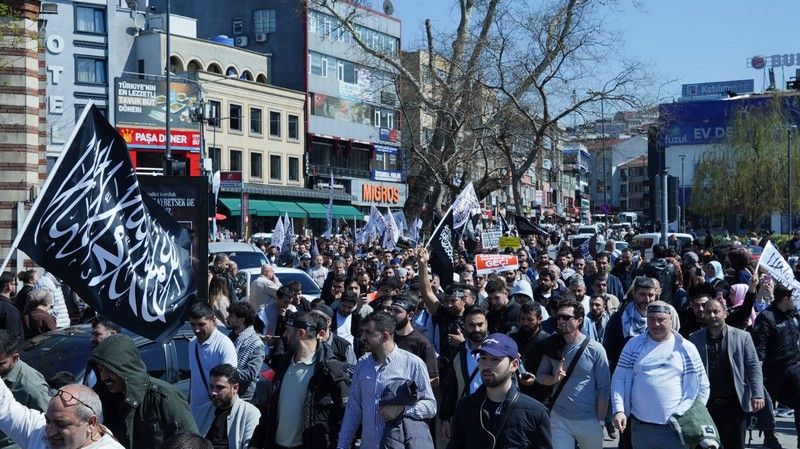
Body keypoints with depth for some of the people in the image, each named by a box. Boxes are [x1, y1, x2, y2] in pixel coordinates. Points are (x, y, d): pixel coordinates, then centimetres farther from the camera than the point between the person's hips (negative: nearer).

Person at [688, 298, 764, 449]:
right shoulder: (694, 339, 2)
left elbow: (754, 367, 0)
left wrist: (758, 394, -10)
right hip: (706, 404, 1)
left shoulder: (742, 337, 1)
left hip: (735, 404, -1)